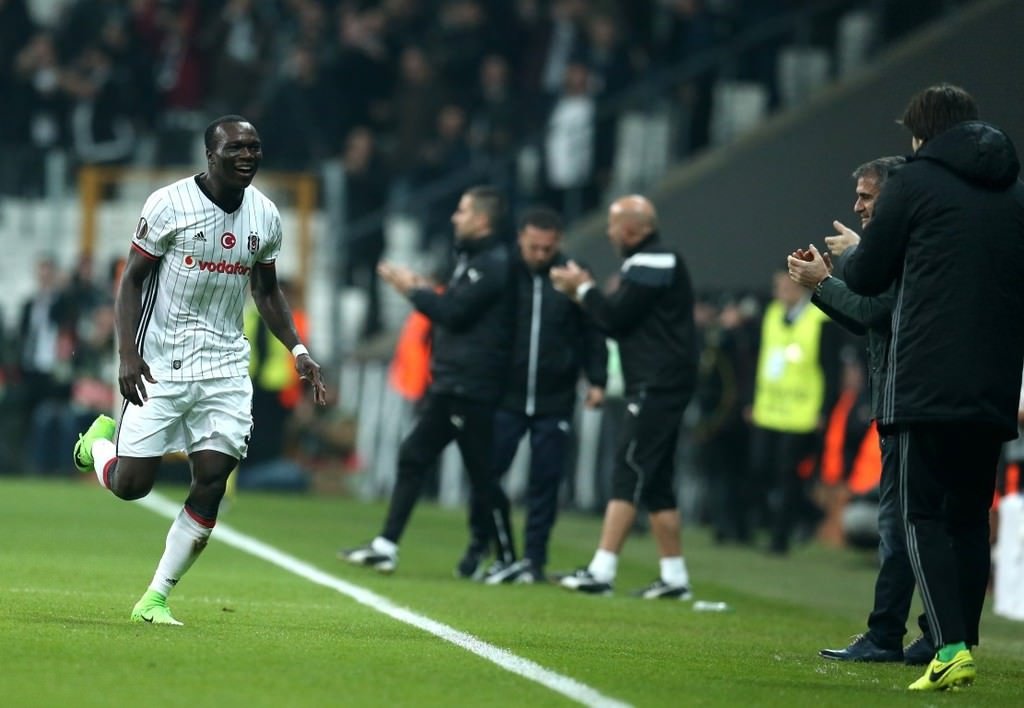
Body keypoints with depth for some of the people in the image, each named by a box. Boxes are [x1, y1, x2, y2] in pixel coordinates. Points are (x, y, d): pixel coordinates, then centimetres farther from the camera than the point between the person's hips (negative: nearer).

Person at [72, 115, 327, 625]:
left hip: (225, 367, 4)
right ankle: (100, 439, 33)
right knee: (131, 483, -4)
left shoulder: (264, 216, 5)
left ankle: (155, 599, 3)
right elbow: (131, 280, -6)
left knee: (211, 483, -7)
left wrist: (297, 350, 7)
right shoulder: (169, 204, -10)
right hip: (161, 364, -4)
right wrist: (127, 353, -17)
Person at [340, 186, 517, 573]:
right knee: (412, 457, 9)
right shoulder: (473, 258, 18)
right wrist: (423, 290, 9)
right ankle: (385, 548, 10)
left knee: (482, 473, -5)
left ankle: (508, 559, 3)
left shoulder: (494, 264, -14)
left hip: (472, 389, -11)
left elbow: (455, 313, -20)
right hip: (449, 383, 11)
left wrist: (415, 290, -7)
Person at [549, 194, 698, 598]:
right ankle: (674, 578, 14)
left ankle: (601, 572, -17)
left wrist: (583, 289, 0)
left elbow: (615, 320, -15)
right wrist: (585, 293, 12)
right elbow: (625, 321, 20)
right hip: (660, 387, 11)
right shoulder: (655, 263, 20)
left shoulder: (650, 265, -13)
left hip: (657, 388, -11)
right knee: (655, 482, 12)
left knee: (629, 475, -13)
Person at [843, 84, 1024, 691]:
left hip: (926, 383, -5)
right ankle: (963, 650, 11)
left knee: (924, 515, -3)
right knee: (971, 517, 12)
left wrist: (853, 253, 25)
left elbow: (866, 279, 4)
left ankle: (951, 646, -18)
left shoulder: (916, 184, -1)